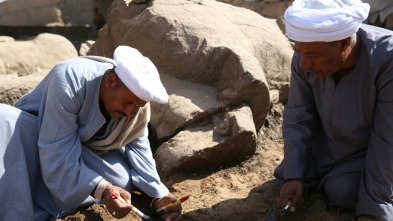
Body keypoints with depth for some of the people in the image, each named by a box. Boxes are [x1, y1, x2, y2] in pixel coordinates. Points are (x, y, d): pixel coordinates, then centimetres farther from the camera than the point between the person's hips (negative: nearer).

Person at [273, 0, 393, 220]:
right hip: (330, 139, 4)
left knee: (343, 191, -22)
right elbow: (298, 117, -13)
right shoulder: (306, 57, -22)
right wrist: (293, 176, -21)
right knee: (287, 182, -3)